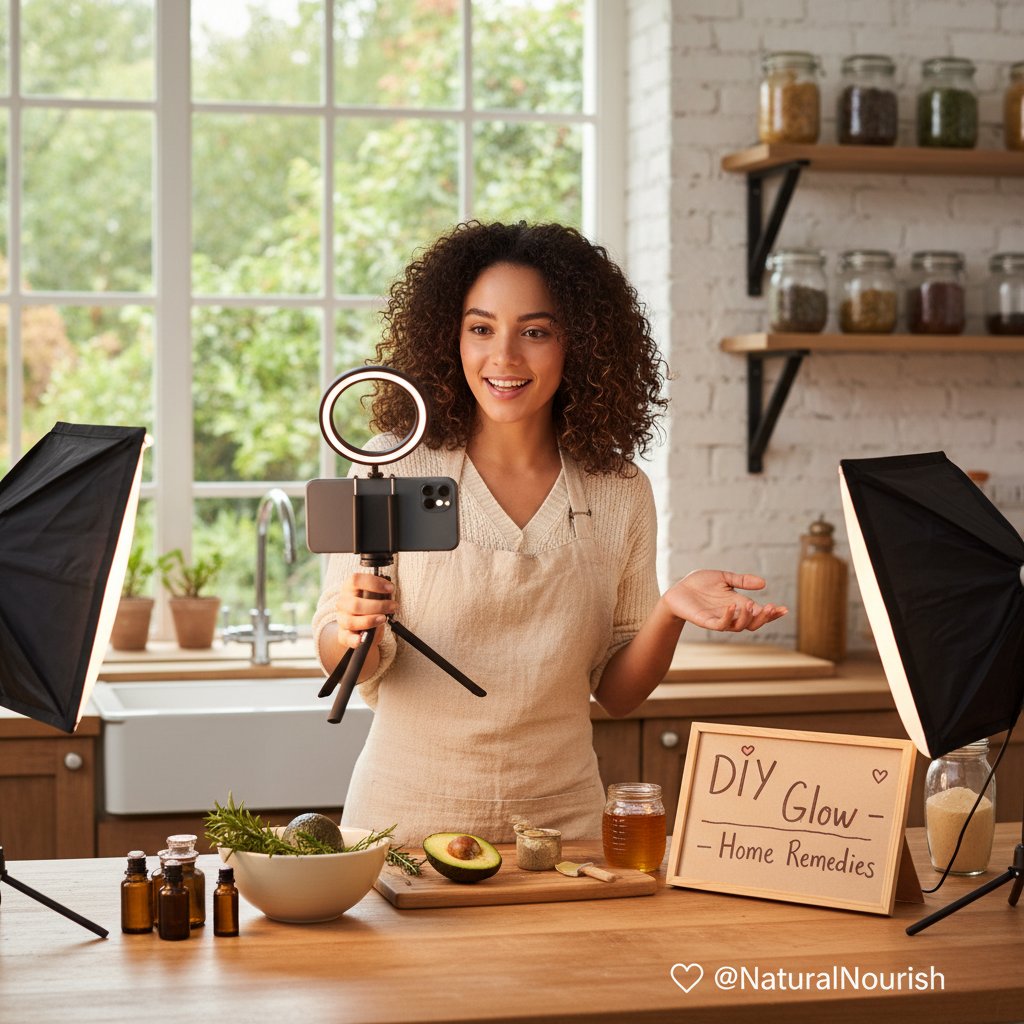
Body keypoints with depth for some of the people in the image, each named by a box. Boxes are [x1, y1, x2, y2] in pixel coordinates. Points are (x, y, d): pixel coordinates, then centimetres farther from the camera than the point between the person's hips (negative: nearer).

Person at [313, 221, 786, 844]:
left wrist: (671, 610, -11)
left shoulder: (621, 492, 1)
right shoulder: (398, 468, -5)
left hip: (560, 814, 2)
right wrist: (357, 631, -25)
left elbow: (617, 692, 6)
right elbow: (337, 655, -4)